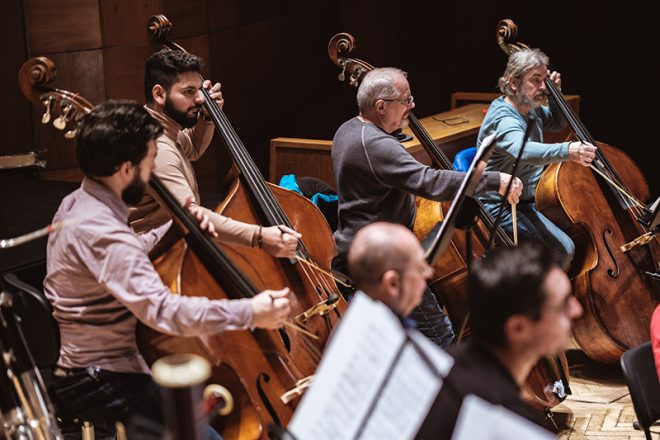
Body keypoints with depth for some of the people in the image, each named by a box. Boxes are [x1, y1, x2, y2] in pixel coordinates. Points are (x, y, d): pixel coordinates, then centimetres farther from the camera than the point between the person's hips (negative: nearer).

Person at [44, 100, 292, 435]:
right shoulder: (100, 231, -27)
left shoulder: (78, 203, 6)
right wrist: (250, 313, -35)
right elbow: (161, 309, -37)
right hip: (98, 385, -11)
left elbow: (128, 258, 23)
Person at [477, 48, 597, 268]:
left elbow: (557, 123, 26)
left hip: (527, 199, 10)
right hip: (502, 207, -10)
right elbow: (523, 150, -45)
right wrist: (567, 150, -62)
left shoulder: (530, 108, 6)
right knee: (563, 249, -22)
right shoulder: (503, 119, -24)